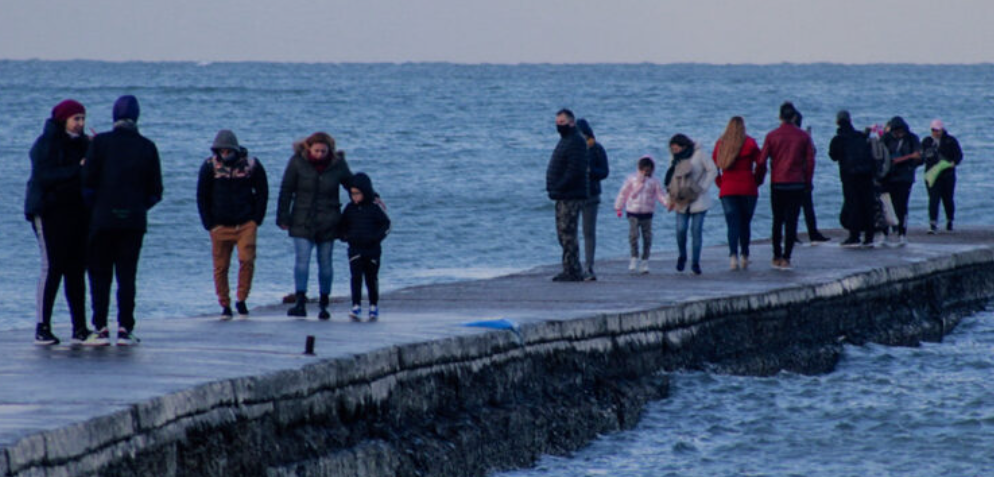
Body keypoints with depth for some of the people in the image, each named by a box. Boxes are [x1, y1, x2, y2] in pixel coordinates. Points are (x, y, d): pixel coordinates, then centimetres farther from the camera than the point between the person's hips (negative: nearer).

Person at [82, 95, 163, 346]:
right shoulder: (147, 147, 2)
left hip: (103, 219, -2)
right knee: (127, 275, 6)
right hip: (135, 221, 2)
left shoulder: (100, 142, -4)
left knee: (100, 275, 5)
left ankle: (101, 328, -2)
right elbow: (155, 191, 3)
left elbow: (88, 183, -7)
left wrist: (92, 209, 9)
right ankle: (124, 329, 0)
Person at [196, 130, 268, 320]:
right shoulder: (210, 166, 0)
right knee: (220, 267, 0)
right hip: (220, 225, 1)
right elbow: (202, 197, 7)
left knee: (247, 260, -14)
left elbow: (262, 193, 8)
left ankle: (241, 300, 2)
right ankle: (225, 305, 11)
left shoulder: (251, 165, -1)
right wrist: (209, 224, 1)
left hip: (246, 224, -1)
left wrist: (257, 220, 1)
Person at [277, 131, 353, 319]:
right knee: (302, 260, -14)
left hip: (327, 224, 1)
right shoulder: (298, 162, -5)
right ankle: (300, 302, -18)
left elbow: (352, 185, 15)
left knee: (325, 263, 7)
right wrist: (283, 217, -3)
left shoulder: (337, 164, -1)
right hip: (302, 221, -1)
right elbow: (286, 190, -1)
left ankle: (324, 304, 19)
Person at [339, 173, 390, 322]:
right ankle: (356, 308, -14)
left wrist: (377, 237, -12)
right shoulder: (350, 208, 4)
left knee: (371, 278, 8)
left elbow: (386, 224, 0)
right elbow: (343, 225, 19)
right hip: (355, 249, 1)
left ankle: (374, 307, 22)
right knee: (356, 277, -10)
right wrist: (345, 236, 2)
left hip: (372, 249, -1)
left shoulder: (375, 207, -5)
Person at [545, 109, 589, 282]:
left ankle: (572, 272, -9)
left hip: (571, 196, -11)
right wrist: (554, 189, 13)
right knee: (563, 234, 13)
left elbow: (575, 171, -22)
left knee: (568, 233, -10)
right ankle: (571, 270, 17)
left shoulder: (576, 142, -13)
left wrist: (558, 188, -20)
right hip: (563, 196, 11)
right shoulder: (565, 140, 20)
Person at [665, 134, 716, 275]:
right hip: (682, 201, 3)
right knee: (681, 230, -9)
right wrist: (670, 198, 0)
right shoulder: (676, 159, 7)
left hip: (698, 201, -3)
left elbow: (712, 171, -7)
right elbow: (671, 180, 12)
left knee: (696, 230, -7)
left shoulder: (698, 154, -7)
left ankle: (695, 262, 1)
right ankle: (682, 257, 15)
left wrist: (701, 188, -12)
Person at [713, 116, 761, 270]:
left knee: (732, 224, -2)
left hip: (727, 190, 1)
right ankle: (744, 257, 14)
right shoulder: (749, 143, -3)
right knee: (745, 223, 11)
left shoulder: (720, 144, 5)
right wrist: (756, 181, 4)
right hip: (748, 189, -1)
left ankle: (733, 255, -21)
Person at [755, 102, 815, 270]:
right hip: (797, 185, -1)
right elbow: (810, 161, 0)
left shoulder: (772, 136, -2)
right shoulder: (803, 137, -1)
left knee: (777, 221, 13)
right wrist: (807, 181, 11)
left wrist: (759, 180, 9)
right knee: (792, 221, 0)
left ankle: (777, 257, 15)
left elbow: (761, 161, -4)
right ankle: (786, 258, -6)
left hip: (777, 184, 1)